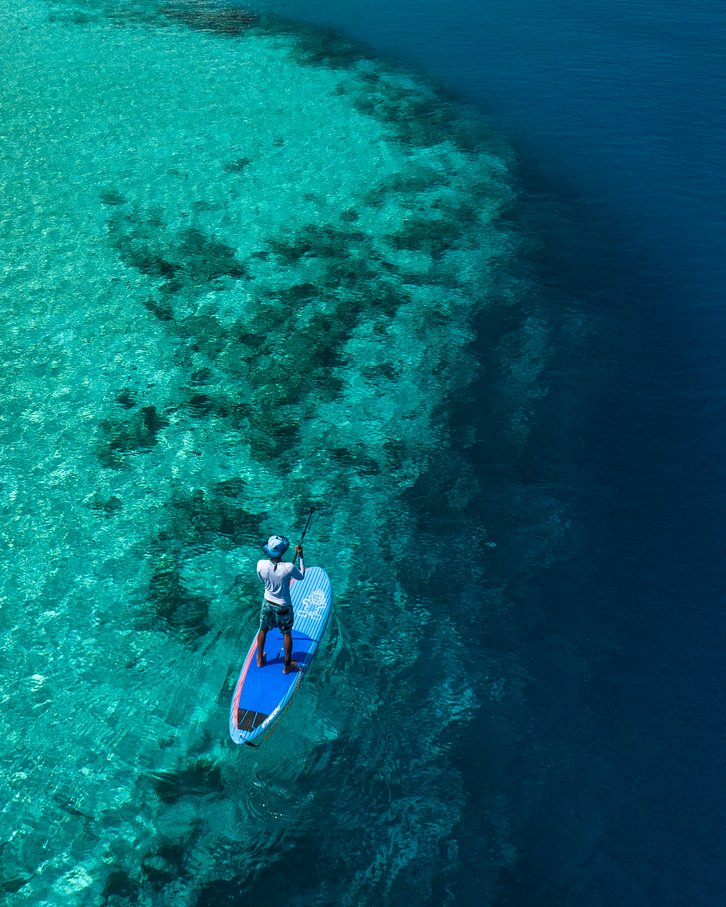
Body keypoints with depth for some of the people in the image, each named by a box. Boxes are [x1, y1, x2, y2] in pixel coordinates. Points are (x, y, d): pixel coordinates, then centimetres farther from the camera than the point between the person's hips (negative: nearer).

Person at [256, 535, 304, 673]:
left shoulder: (261, 564, -22)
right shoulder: (289, 567, -30)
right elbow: (301, 576, -8)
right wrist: (300, 556, -4)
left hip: (267, 603, 3)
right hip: (283, 607, -3)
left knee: (263, 630, 25)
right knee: (287, 634, 18)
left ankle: (260, 659, 44)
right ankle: (287, 665, 33)